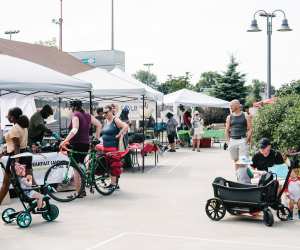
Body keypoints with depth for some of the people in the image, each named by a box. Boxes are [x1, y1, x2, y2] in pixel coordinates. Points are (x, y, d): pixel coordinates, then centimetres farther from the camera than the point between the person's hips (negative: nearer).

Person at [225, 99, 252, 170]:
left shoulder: (245, 116, 4)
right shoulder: (229, 117, 11)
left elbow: (250, 129, 2)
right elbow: (227, 130, 13)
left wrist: (248, 139, -9)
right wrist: (228, 140, 2)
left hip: (243, 140, -3)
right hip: (232, 141, 3)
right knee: (235, 160, 9)